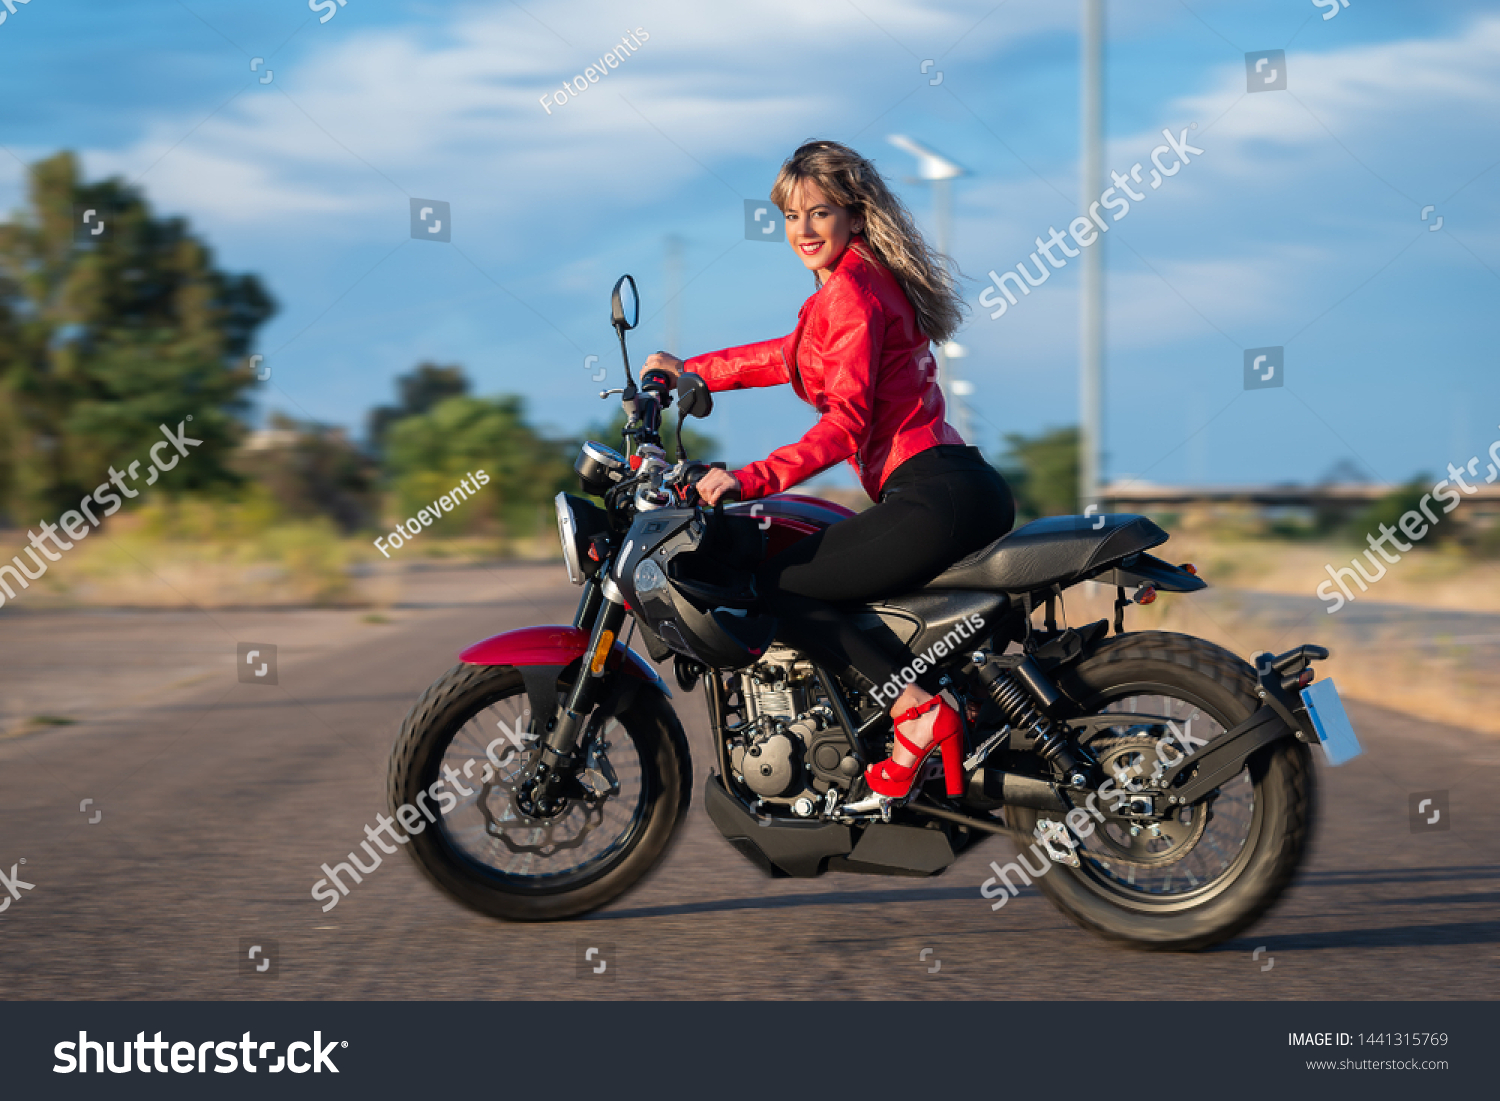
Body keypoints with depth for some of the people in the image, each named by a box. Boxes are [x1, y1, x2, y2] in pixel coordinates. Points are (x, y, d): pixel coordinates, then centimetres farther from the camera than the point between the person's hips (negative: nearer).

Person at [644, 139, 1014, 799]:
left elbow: (847, 421, -18)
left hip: (935, 496, -11)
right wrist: (692, 370, 40)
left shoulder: (851, 289, -7)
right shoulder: (873, 280, 22)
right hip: (967, 490, 11)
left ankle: (917, 712, -20)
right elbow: (797, 356, 36)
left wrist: (750, 479, -25)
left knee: (776, 590, -8)